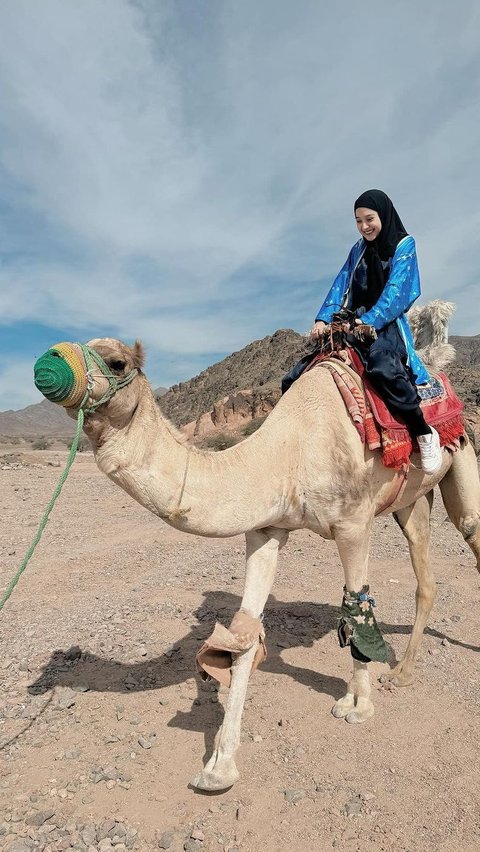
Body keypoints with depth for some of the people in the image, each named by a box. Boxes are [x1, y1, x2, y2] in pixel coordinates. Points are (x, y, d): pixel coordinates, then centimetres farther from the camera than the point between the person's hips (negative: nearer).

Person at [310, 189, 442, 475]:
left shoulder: (404, 245, 2)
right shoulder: (358, 250, 17)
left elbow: (397, 290, -11)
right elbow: (340, 286, 6)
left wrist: (369, 321, -26)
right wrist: (323, 318, -12)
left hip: (387, 324, -6)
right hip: (355, 325, 6)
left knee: (379, 360, -40)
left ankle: (424, 432, -28)